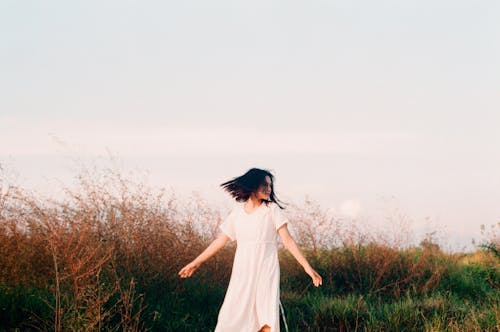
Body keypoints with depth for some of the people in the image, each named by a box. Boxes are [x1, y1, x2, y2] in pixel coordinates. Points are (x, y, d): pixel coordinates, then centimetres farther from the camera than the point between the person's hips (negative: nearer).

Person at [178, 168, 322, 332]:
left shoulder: (272, 209, 2)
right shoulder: (237, 211, 10)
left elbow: (287, 240, -1)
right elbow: (220, 241, 17)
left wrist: (307, 267, -10)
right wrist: (196, 263, 19)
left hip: (266, 273, -3)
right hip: (242, 274, 3)